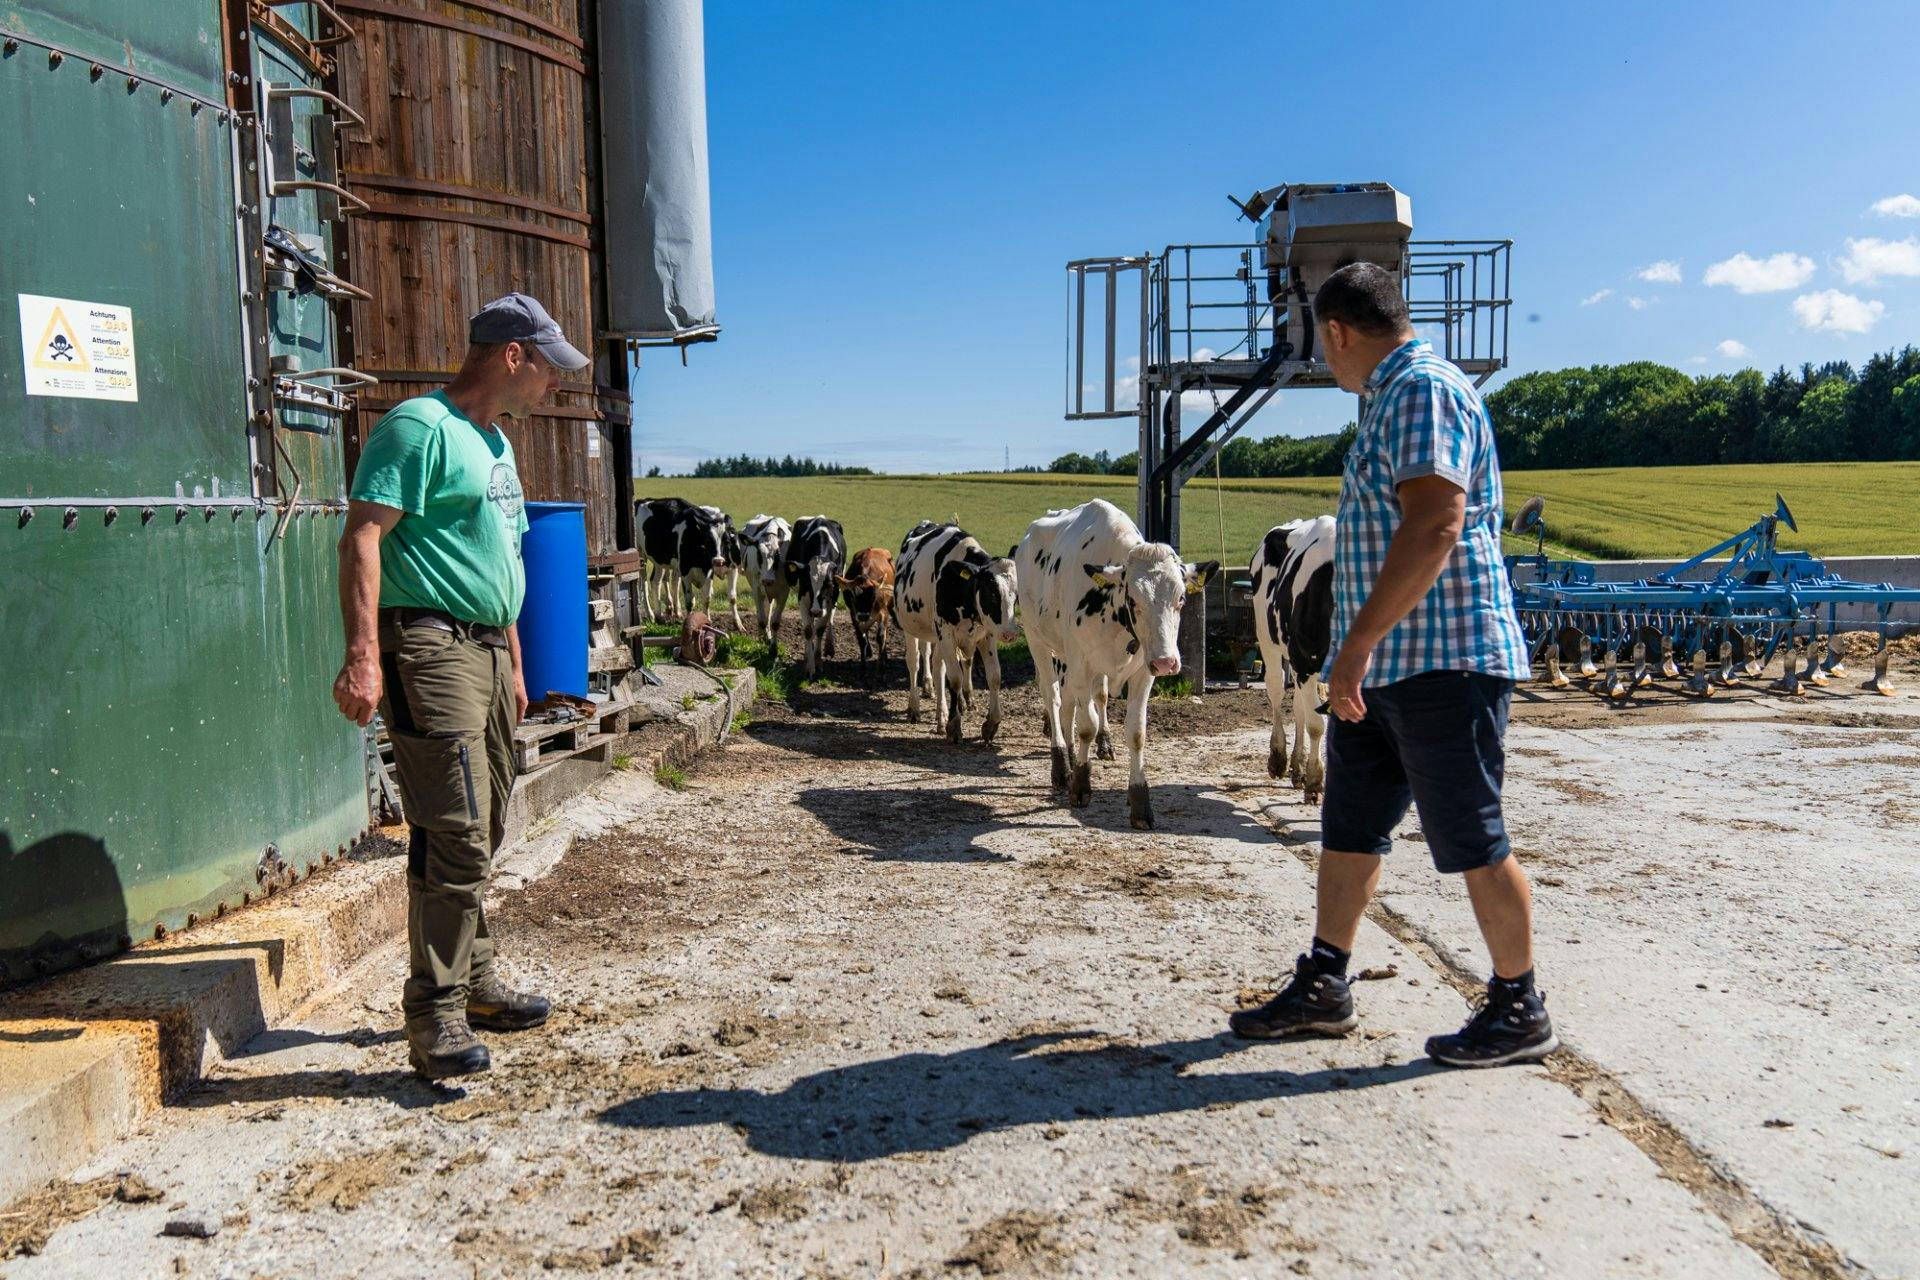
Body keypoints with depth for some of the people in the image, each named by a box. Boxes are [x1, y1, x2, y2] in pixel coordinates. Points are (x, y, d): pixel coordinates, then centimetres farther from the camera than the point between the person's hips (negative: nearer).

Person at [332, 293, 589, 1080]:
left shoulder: (495, 444, 21)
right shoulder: (420, 426, -8)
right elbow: (362, 538, -17)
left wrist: (514, 662, 26)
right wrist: (362, 655, -26)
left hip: (487, 651, 10)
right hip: (431, 646, -10)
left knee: (479, 836, 15)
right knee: (455, 838, -11)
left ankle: (474, 984, 28)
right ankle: (434, 1015, -2)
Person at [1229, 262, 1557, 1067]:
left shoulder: (1423, 390, -12)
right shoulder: (1392, 398, 19)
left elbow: (1434, 525, -25)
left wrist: (1358, 641, -26)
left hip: (1444, 659, -10)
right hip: (1385, 666, 10)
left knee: (1470, 842, 0)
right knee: (1349, 826, 13)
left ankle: (1519, 1011, 15)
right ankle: (1322, 990, 23)